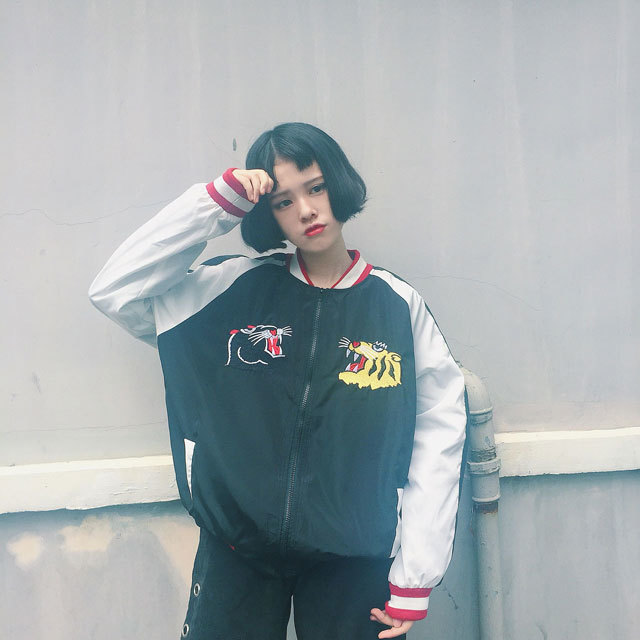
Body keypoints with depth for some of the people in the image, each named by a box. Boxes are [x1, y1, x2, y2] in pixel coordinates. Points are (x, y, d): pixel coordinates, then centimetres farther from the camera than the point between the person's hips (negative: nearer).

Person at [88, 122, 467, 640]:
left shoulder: (400, 307, -4)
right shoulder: (238, 289, -1)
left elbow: (438, 441, -5)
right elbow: (116, 290, -6)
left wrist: (414, 579, -6)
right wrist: (218, 201, -11)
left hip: (353, 561, 0)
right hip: (235, 551, 1)